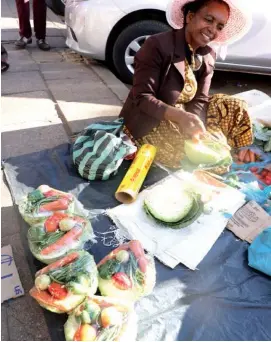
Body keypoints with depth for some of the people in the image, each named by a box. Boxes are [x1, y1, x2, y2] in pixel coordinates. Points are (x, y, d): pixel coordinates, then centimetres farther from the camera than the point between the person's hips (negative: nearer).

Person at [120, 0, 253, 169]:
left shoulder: (208, 56, 1)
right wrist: (180, 117, -41)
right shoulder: (158, 45, -20)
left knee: (236, 108, -4)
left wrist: (196, 125, -29)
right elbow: (142, 98, -25)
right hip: (150, 124, -7)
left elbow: (199, 102, -6)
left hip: (180, 120, 7)